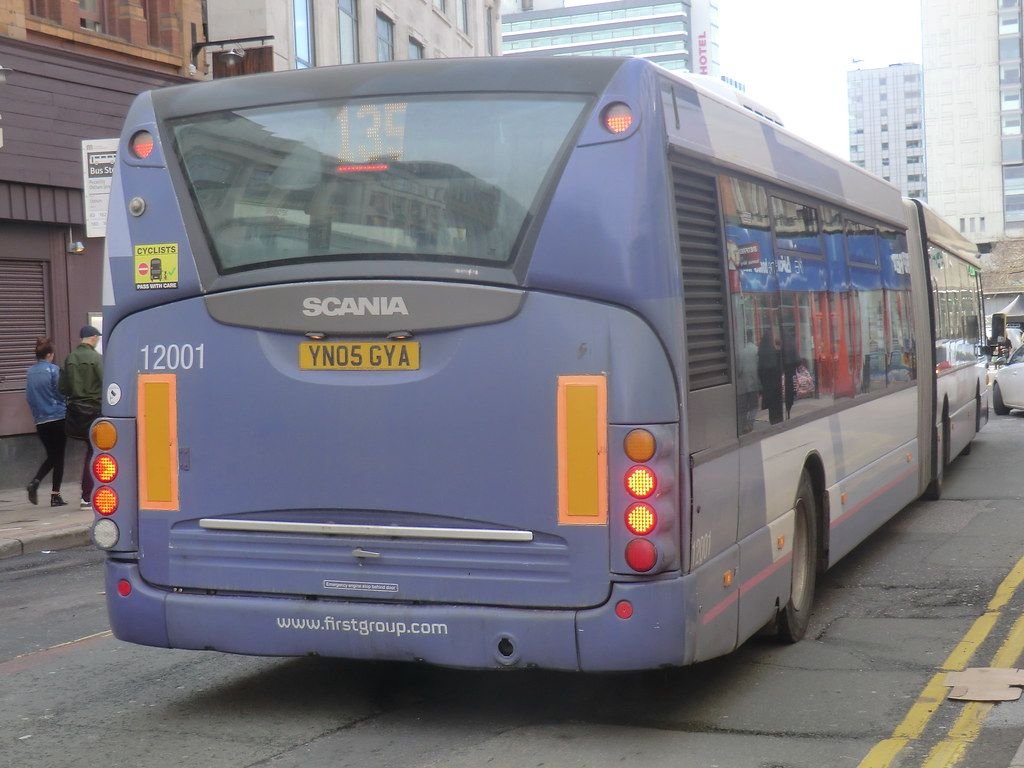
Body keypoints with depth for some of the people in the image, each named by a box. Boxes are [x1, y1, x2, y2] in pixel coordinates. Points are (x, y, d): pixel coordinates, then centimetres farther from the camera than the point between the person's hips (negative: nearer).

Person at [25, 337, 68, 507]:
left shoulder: (30, 372, 4)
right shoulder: (53, 370, -11)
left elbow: (28, 397, 10)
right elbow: (61, 393, -8)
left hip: (40, 421, 5)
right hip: (57, 417, -5)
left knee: (51, 456, 16)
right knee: (58, 456, 4)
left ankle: (35, 482, -7)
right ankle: (55, 495, 2)